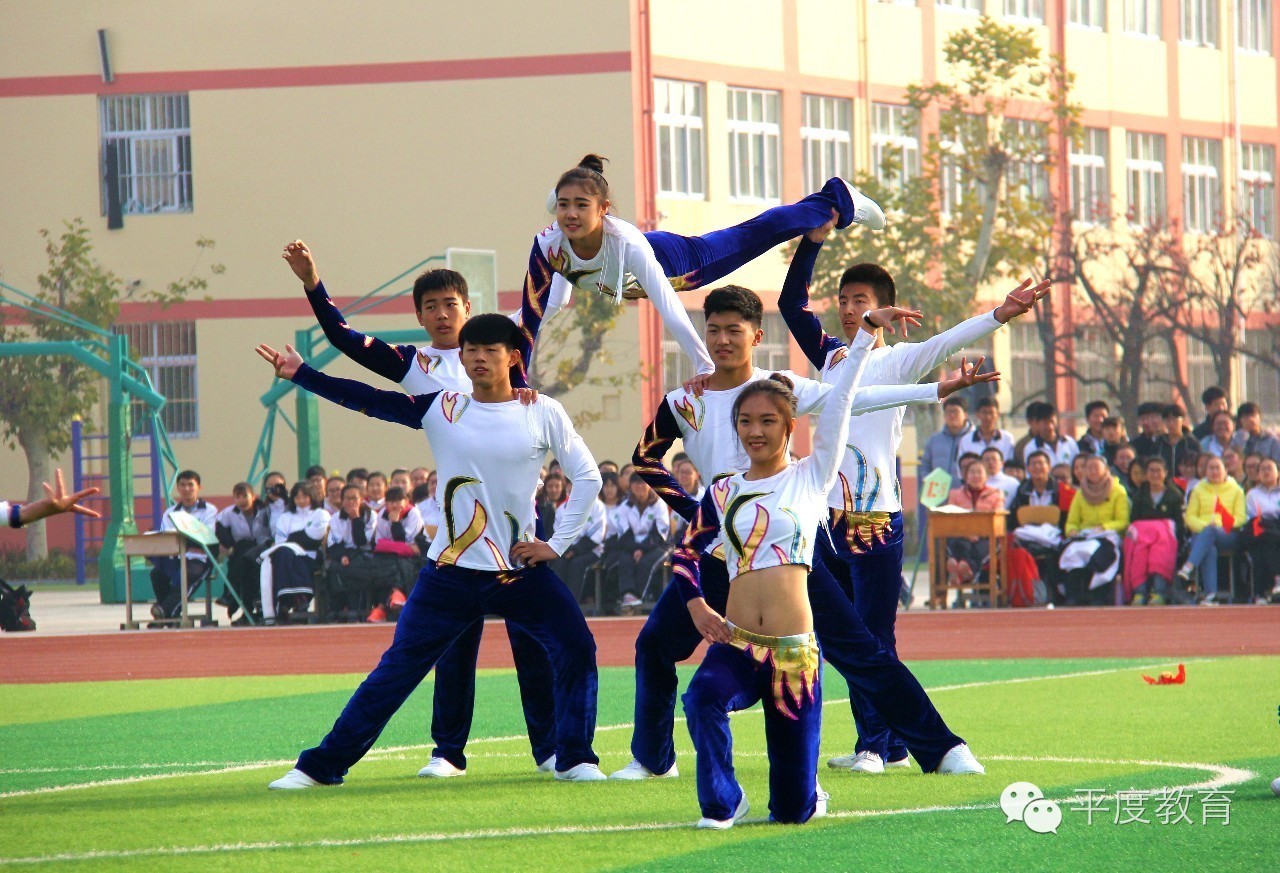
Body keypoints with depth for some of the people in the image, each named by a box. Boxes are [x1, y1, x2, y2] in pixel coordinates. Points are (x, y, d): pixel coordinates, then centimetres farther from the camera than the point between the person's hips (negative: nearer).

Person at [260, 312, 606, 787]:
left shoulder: (543, 414, -1)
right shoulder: (441, 409, 0)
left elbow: (587, 476, 5)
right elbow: (368, 400, -4)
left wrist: (558, 543, -1)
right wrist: (300, 374, -9)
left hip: (520, 570, 0)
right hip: (449, 574, 0)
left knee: (576, 649, -12)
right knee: (396, 669, 0)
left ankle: (574, 760, 2)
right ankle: (321, 766, 4)